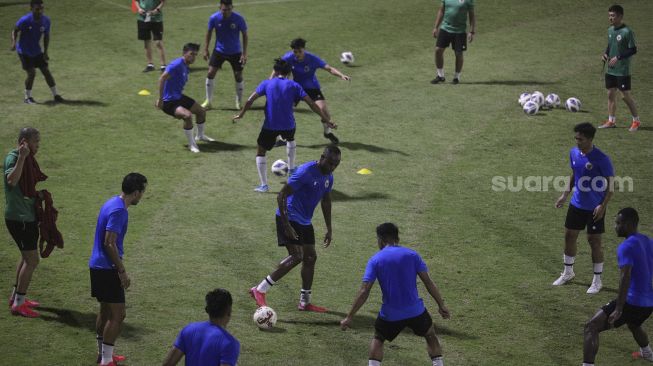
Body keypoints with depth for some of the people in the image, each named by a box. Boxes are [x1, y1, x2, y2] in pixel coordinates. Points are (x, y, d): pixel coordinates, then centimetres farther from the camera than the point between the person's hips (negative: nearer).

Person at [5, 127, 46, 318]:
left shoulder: (28, 159, 10)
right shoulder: (12, 158, -18)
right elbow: (12, 180, -37)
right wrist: (22, 157, -40)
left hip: (27, 216, 10)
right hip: (18, 218, -10)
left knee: (27, 257, 19)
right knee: (32, 260, -8)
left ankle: (16, 297, 31)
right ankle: (18, 304, -2)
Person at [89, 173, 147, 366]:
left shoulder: (112, 203, 11)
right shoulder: (119, 210, -20)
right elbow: (109, 243, -23)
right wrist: (122, 271, -18)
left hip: (98, 266, 10)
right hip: (107, 269, -10)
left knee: (106, 310, 19)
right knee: (118, 314, -6)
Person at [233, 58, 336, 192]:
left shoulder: (267, 83, 1)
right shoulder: (294, 86, 2)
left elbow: (250, 100, -5)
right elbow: (311, 103, -4)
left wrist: (241, 114, 11)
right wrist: (326, 119, -2)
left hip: (270, 125, -2)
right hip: (288, 125, 2)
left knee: (260, 151, 14)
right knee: (290, 140, 38)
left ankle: (264, 185, 5)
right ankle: (291, 168, 46)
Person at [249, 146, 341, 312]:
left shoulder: (328, 177, 5)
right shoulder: (305, 172, -23)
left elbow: (326, 201, 20)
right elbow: (281, 195, -23)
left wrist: (329, 229, 19)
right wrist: (286, 224, -26)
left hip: (305, 221, 9)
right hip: (289, 218, -9)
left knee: (310, 257, 8)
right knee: (296, 256, -18)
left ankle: (305, 302, 18)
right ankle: (260, 290, -12)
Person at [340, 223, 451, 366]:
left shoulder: (375, 260, -2)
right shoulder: (411, 254, 1)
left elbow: (364, 292, -8)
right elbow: (428, 282, -2)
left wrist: (349, 317, -3)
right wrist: (441, 305, 7)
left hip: (390, 314, -1)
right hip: (415, 311, 1)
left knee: (378, 339, 24)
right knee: (431, 336, 25)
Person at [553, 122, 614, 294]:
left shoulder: (601, 159, -20)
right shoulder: (574, 153, -1)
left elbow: (611, 184, -15)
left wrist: (603, 205, -21)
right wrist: (565, 195, 8)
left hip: (595, 208, -6)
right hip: (577, 204, 6)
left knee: (594, 241, 1)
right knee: (569, 236, 13)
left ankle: (597, 280, 15)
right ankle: (568, 272, 33)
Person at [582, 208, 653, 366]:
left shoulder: (626, 247, -16)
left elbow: (625, 278, -26)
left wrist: (618, 309, -28)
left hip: (632, 302, -9)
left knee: (591, 328, -8)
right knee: (633, 323, 42)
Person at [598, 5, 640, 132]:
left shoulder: (627, 32, -16)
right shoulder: (610, 30, 7)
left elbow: (633, 50, -15)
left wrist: (618, 57, -21)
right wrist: (605, 54, 1)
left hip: (623, 70, -7)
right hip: (610, 70, 7)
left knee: (625, 95, -3)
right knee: (611, 94, 10)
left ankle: (636, 121, 11)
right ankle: (611, 121, 18)